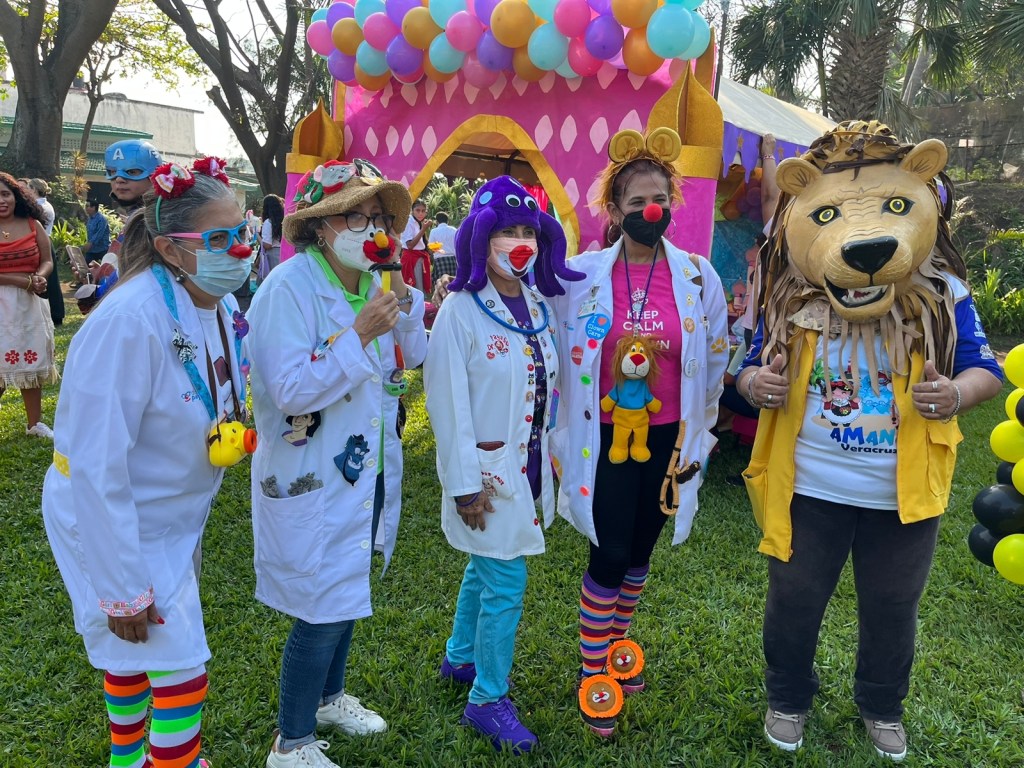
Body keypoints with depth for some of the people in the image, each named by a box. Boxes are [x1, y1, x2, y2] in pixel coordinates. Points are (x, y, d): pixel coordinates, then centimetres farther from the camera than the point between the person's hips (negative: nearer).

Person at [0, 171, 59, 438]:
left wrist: (40, 277, -16)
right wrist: (26, 280, -20)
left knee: (32, 361, 11)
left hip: (29, 303, 4)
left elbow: (47, 261, 5)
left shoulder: (33, 225, 4)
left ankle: (34, 423, 22)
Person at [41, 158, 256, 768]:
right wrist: (122, 590, -23)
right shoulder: (129, 322, -31)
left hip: (173, 521, 8)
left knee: (136, 649, 26)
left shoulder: (220, 305, -7)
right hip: (112, 527, -7)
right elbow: (94, 465, -28)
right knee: (183, 677, -2)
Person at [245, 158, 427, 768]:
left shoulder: (373, 283, 2)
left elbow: (413, 357, 5)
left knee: (348, 593, 22)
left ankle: (329, 696, 46)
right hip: (312, 479, -7)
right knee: (323, 609, 2)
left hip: (369, 469, 8)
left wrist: (406, 300, -8)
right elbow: (290, 392, -25)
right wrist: (360, 334, -27)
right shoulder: (290, 287, -20)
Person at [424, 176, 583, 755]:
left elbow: (548, 385, 8)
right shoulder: (461, 310, -16)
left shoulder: (538, 306, 3)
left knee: (487, 567, 21)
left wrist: (546, 457, 9)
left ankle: (460, 658, 42)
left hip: (529, 463, 7)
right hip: (488, 468, -6)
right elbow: (449, 403, -16)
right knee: (507, 581, -1)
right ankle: (488, 701, 19)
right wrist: (465, 485, -15)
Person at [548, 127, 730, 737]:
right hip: (605, 439, -2)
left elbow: (715, 364, 8)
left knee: (641, 551, 16)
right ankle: (593, 670, 20)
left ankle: (619, 641, 41)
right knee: (609, 555, -1)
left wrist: (699, 438, 12)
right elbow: (559, 360, 0)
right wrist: (562, 438, 1)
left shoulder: (700, 278, -2)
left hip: (667, 439, 3)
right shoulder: (582, 276, -8)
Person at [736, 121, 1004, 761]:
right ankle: (789, 699, 42)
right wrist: (757, 384, -23)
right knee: (794, 602, 15)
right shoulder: (793, 305, -6)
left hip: (903, 492, 1)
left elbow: (985, 370, -2)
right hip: (808, 488, 0)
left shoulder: (942, 298, -7)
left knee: (891, 609, 20)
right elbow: (753, 370, 2)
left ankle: (882, 707, 48)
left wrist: (958, 393, -25)